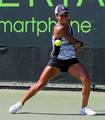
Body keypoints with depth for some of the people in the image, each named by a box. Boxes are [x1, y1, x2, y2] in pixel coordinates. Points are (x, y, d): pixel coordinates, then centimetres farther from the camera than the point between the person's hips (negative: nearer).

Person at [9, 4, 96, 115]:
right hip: (56, 61, -6)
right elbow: (75, 42, -9)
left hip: (71, 61, 6)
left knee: (86, 79, -15)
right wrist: (80, 44, 10)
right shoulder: (59, 29, -20)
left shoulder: (67, 23, 5)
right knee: (40, 84, -8)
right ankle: (20, 103, 11)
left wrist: (76, 45, 12)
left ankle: (84, 108, -2)